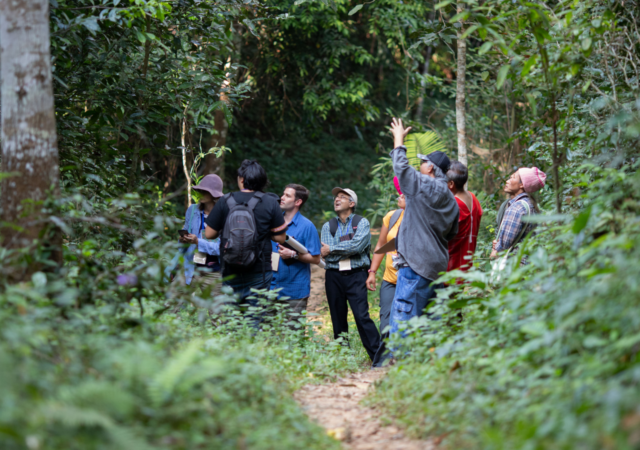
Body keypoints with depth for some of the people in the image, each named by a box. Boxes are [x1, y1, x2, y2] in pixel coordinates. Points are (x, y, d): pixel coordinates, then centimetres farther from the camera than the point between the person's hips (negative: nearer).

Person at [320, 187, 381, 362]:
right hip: (334, 276, 4)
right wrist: (348, 249, -10)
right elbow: (326, 254, 0)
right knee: (338, 319, 6)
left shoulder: (361, 223, 5)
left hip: (356, 275, -4)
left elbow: (358, 245, -13)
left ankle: (378, 356, -13)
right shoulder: (328, 226, 14)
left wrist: (332, 249, -5)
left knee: (362, 316, -14)